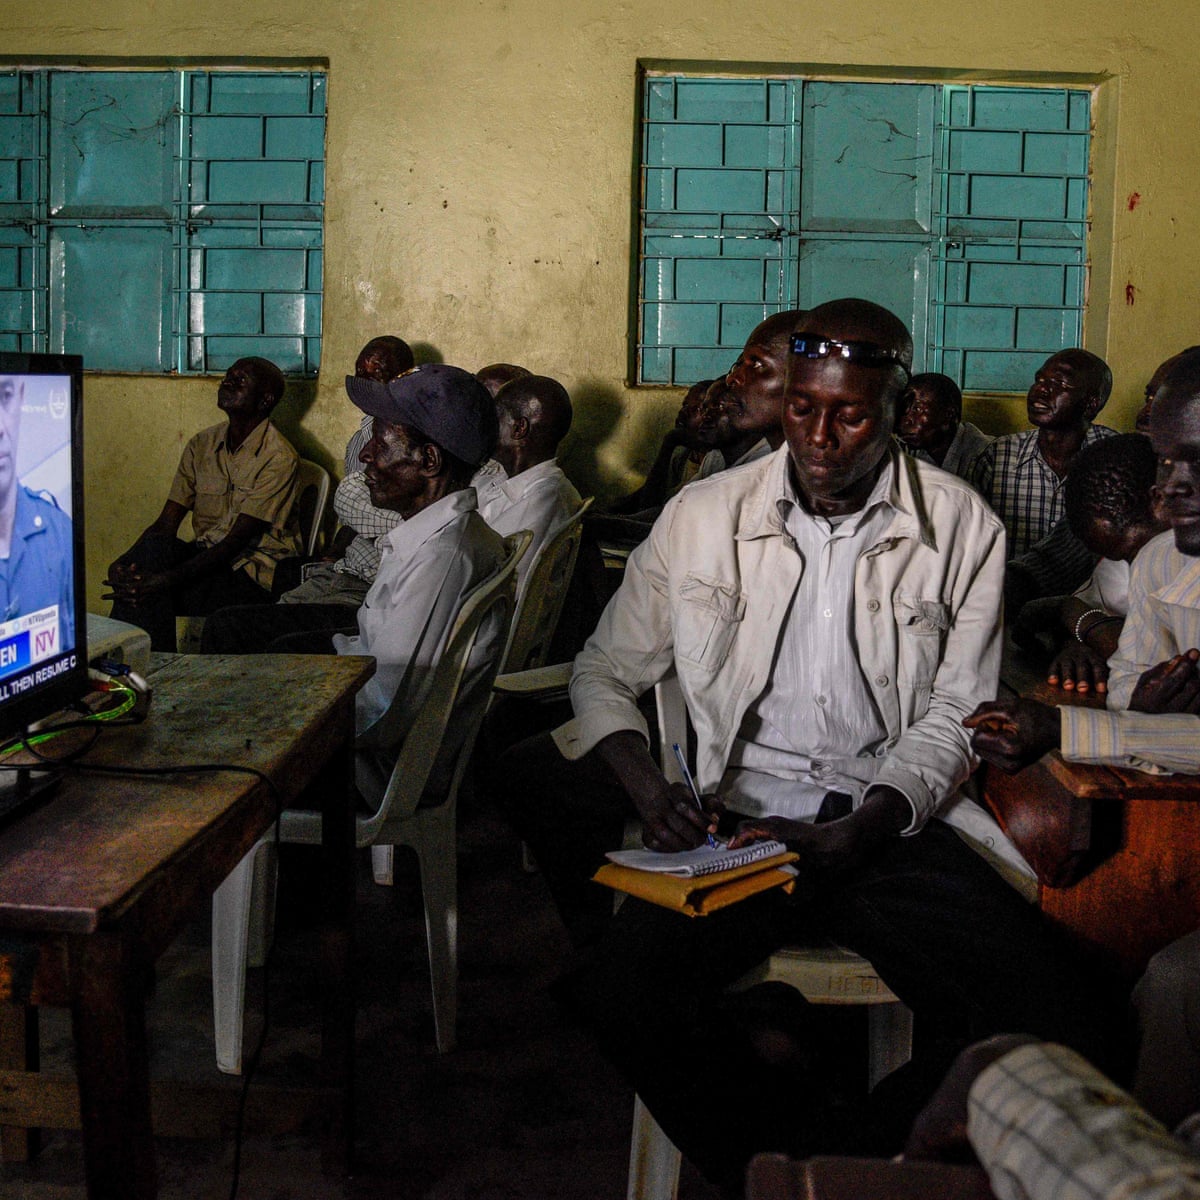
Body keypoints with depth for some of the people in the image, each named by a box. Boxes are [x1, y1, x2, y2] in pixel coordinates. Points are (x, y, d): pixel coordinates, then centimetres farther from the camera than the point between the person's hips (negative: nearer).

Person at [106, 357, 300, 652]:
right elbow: (166, 523, 4)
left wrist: (168, 579, -30)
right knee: (151, 549, -24)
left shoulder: (278, 458, -13)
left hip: (254, 575, -6)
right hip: (207, 556, 6)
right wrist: (125, 562, -17)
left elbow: (237, 540, -19)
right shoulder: (202, 445, 9)